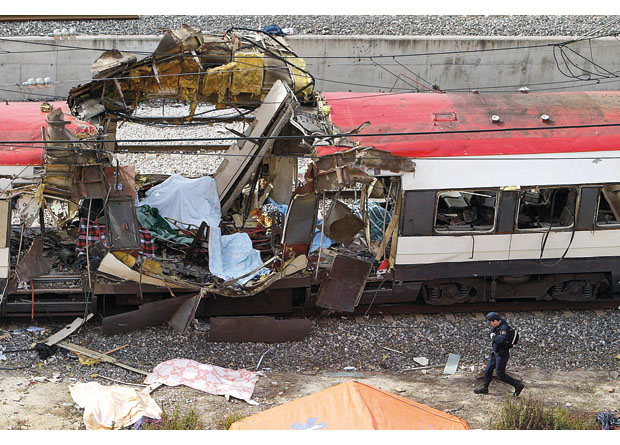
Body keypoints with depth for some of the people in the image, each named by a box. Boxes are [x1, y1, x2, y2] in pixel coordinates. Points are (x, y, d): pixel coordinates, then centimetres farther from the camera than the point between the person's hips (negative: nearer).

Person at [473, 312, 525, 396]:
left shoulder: (504, 328, -23)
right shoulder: (497, 326, 5)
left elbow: (502, 340, -38)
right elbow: (491, 334, 19)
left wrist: (494, 337, -22)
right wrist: (491, 335, -4)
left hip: (502, 355, -9)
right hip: (496, 353, 9)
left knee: (500, 374, -4)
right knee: (488, 370, 15)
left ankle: (518, 385, 6)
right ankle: (484, 388, 28)